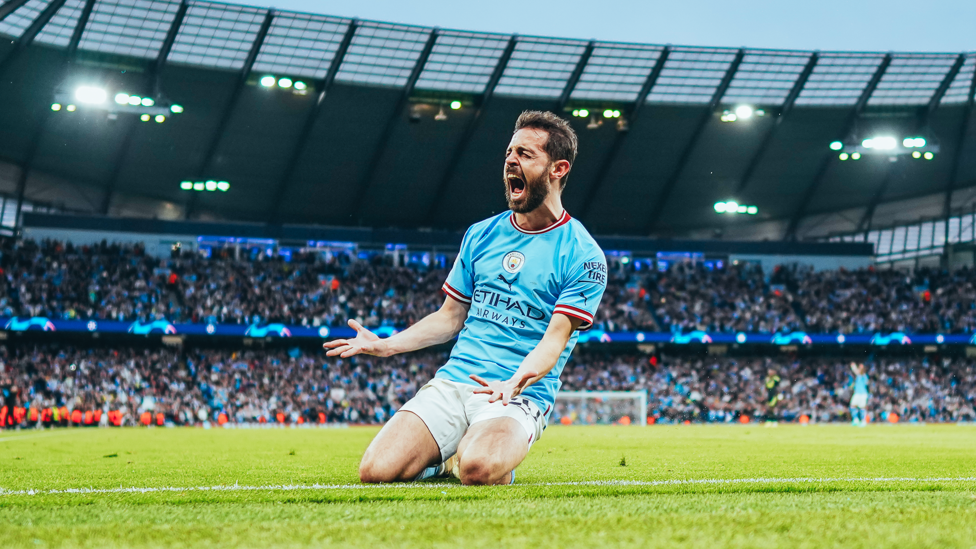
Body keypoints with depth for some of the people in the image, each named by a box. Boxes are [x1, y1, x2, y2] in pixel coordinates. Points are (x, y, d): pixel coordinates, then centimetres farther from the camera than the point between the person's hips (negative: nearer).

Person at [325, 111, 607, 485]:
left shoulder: (584, 257, -3)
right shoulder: (481, 235, 15)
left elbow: (554, 339, -11)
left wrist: (514, 383, -31)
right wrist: (386, 345, 7)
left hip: (521, 398, -4)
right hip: (452, 381, 4)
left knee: (478, 469, -36)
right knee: (377, 470, -18)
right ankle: (449, 457, 12)